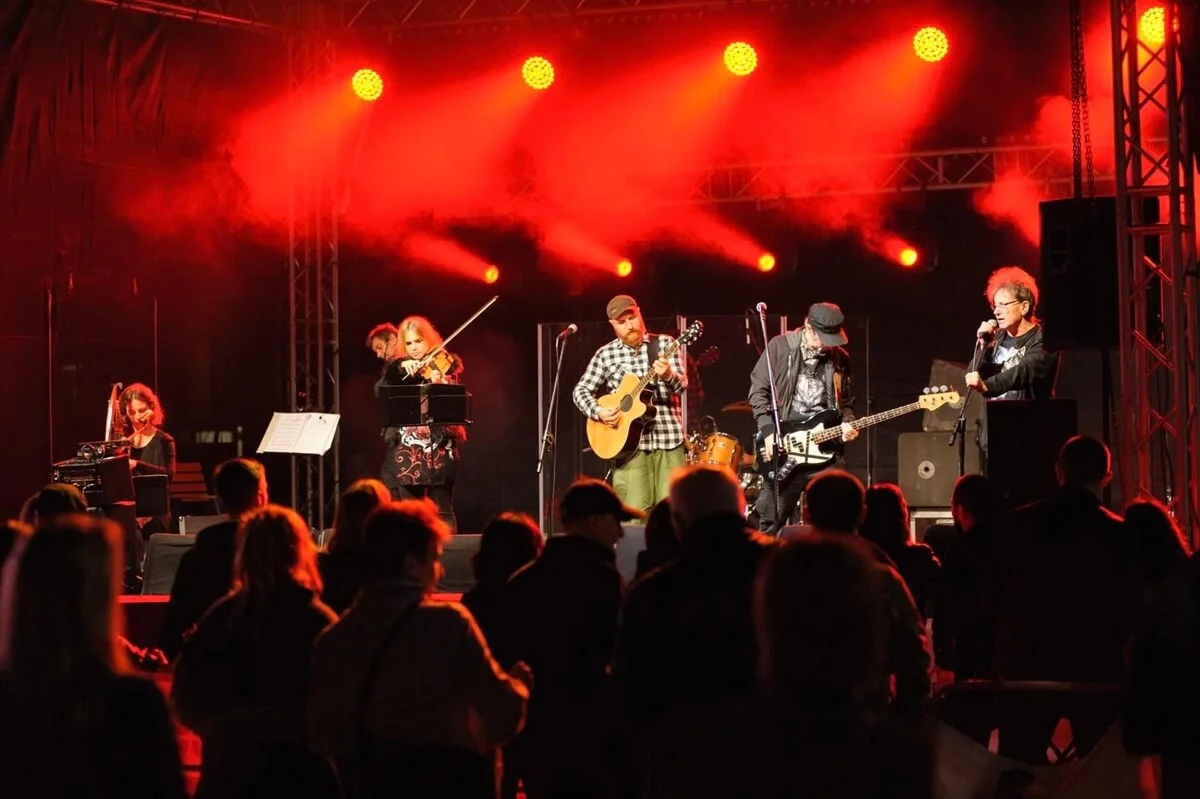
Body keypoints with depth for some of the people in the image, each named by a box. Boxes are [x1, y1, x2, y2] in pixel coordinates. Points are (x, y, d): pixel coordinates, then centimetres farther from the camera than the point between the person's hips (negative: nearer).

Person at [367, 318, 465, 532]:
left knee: (442, 513, -3)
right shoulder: (396, 368, 11)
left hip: (439, 448, -3)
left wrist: (440, 385, -33)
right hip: (407, 448, 3)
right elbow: (380, 391, -7)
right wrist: (400, 367, -23)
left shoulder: (448, 364, 2)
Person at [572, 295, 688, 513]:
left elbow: (682, 385, -5)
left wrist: (668, 376, -28)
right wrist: (598, 412, -9)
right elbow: (581, 390, 10)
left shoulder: (665, 344, 6)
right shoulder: (606, 354, 8)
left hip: (669, 440, 0)